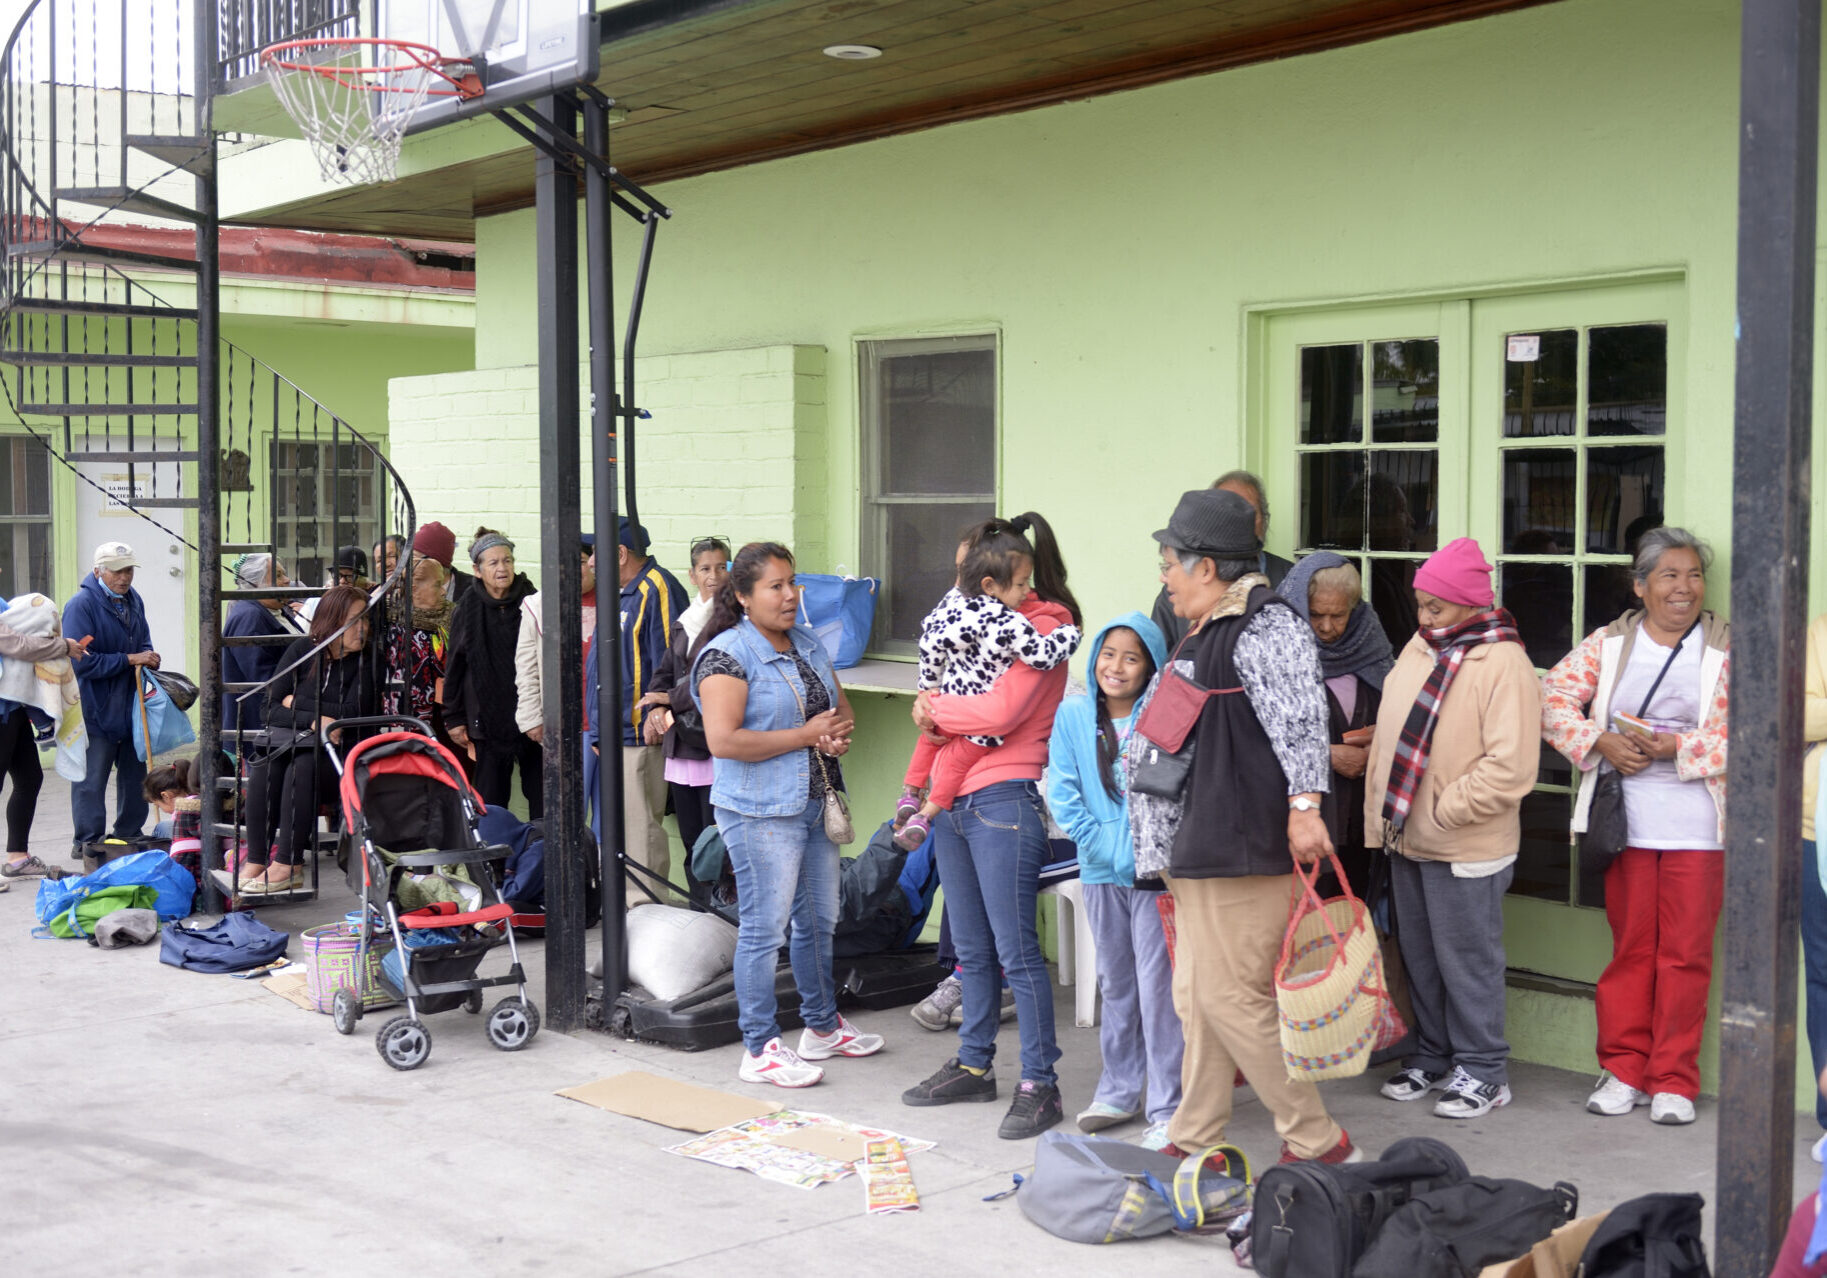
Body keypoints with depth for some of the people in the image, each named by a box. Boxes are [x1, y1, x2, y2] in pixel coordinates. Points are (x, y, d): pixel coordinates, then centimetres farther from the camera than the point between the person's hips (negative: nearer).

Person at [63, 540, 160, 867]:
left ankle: (129, 834, 29)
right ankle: (89, 844, 6)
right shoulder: (82, 605, -15)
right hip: (95, 709, -8)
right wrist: (129, 659, -19)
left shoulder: (133, 600, 9)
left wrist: (147, 657, 0)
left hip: (131, 705, 8)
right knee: (91, 779, -2)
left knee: (135, 773, 16)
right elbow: (82, 661, -20)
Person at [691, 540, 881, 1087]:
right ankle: (760, 1049, 7)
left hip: (817, 804, 8)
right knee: (764, 928, -2)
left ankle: (823, 1027, 32)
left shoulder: (809, 644, 11)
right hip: (761, 811, -8)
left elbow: (842, 708, 21)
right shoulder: (727, 654, -14)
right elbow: (723, 739, -23)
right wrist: (806, 734, -18)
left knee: (820, 921, 17)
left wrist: (839, 732, -5)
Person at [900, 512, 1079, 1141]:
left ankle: (1040, 1083, 1)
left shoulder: (1041, 629, -9)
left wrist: (935, 708, -5)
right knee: (971, 948, 15)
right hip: (953, 800, 8)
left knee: (1015, 948, -6)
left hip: (1004, 802, -8)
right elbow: (944, 700, 17)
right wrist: (933, 715, -6)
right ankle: (974, 1065, 26)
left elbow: (999, 712, -19)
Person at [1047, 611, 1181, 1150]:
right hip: (1102, 869, 4)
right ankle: (1119, 1091, 29)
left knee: (1157, 985, -5)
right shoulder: (1073, 714, 2)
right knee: (1115, 982, 16)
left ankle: (1167, 1108, 3)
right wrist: (1101, 843, -9)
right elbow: (1062, 791, -1)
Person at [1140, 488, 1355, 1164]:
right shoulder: (1207, 632, 19)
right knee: (1196, 995, 13)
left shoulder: (1267, 625, -13)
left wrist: (1304, 804, -33)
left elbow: (1299, 718, -25)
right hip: (1199, 849, 10)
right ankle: (1195, 1139, 22)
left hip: (1243, 849, -10)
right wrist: (1142, 755, 42)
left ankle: (1318, 1141, 2)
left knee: (1231, 998, -9)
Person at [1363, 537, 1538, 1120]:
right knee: (1419, 957, 17)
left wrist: (1444, 810, -18)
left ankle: (1482, 1070, 16)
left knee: (1467, 961, 2)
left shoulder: (1504, 663, -16)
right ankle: (1432, 1057, 31)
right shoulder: (1417, 650, 9)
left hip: (1465, 849, -8)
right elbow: (1390, 735, 19)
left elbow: (1510, 767, -22)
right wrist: (1384, 810, 11)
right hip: (1406, 839, 8)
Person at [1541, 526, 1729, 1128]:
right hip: (1626, 822, 2)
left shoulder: (1729, 649, 1)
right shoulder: (1608, 644, 7)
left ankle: (1674, 1079, 12)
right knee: (1630, 948, 9)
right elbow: (1554, 698, 3)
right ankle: (1623, 1069, 19)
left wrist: (1677, 747, -17)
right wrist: (1599, 743, -12)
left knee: (1686, 954, 2)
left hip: (1697, 826, -2)